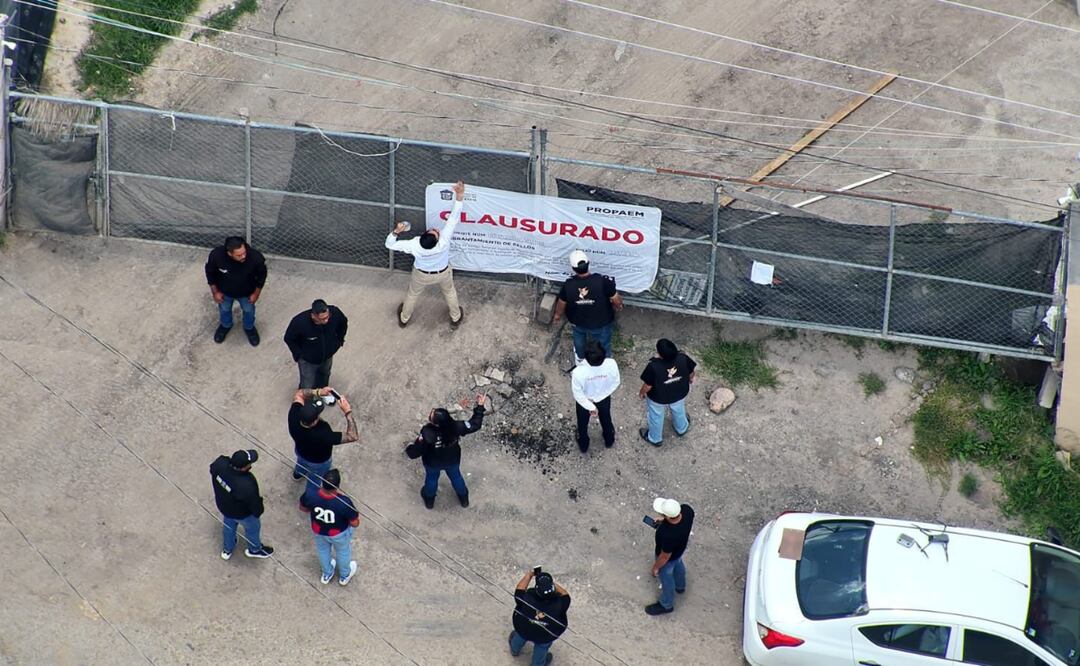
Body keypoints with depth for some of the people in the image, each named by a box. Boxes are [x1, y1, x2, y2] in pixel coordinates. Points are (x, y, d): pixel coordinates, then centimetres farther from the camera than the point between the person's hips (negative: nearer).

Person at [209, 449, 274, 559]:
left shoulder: (220, 463, -33)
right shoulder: (247, 486, -46)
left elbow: (212, 469, -6)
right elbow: (255, 505, -28)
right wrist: (258, 511, -4)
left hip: (222, 505, 5)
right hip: (240, 513, -5)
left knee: (228, 525, 36)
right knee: (253, 527, 29)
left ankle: (227, 550, 63)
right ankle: (254, 549, 59)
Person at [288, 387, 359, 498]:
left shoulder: (294, 417, -39)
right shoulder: (323, 435, -51)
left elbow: (298, 394, -21)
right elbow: (353, 436, -45)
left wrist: (318, 392, -33)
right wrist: (348, 412, -48)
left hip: (300, 451, 4)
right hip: (318, 462, -4)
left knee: (301, 461, 40)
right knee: (314, 482, 28)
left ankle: (298, 473, 72)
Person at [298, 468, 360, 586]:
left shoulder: (311, 496, -34)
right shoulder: (344, 502, -42)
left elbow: (303, 508, -9)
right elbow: (355, 524, -26)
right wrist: (356, 515, -6)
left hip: (318, 531, 2)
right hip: (339, 534, -2)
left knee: (323, 551, 34)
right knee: (343, 552, 32)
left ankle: (327, 574, 61)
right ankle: (344, 576, 59)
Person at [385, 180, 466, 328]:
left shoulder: (415, 246, -41)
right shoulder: (443, 241, -45)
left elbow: (390, 244, -29)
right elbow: (454, 218, -47)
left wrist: (396, 231, -42)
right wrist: (459, 197, -55)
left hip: (422, 275, 1)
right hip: (443, 273, 0)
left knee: (412, 294, 30)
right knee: (449, 291, 31)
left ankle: (404, 318, 54)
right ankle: (455, 318, 53)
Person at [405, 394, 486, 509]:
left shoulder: (427, 434, -44)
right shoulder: (455, 427, -38)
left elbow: (415, 453, -30)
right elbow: (475, 424, -22)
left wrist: (408, 449, -8)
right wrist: (480, 406, -18)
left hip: (432, 463, -2)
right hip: (453, 460, 2)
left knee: (432, 478, 32)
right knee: (455, 475, 33)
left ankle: (429, 500, 61)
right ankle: (464, 498, 60)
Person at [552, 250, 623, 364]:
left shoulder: (568, 285, -27)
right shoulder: (603, 281, -35)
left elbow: (561, 303, -9)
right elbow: (617, 301, -22)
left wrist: (557, 315, 13)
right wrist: (617, 305, 3)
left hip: (578, 322, 2)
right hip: (601, 324, -2)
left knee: (579, 339, 36)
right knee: (604, 344, 28)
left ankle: (579, 359, 61)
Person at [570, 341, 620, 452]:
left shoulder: (578, 372, -42)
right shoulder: (611, 365, -37)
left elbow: (578, 395, -26)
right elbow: (615, 383, -17)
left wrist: (591, 407, -12)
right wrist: (598, 398, -8)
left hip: (584, 401, -2)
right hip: (604, 399, 2)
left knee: (583, 423, 31)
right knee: (606, 419, 34)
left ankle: (583, 445, 58)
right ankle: (609, 441, 62)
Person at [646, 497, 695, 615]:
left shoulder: (669, 536, -48)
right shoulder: (687, 509, -34)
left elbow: (665, 556, -27)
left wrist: (656, 567, -8)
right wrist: (665, 519, -5)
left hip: (669, 558, -6)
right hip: (681, 547, 6)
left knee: (666, 579, 24)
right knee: (677, 564, 37)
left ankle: (666, 605, 54)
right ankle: (680, 586, 68)